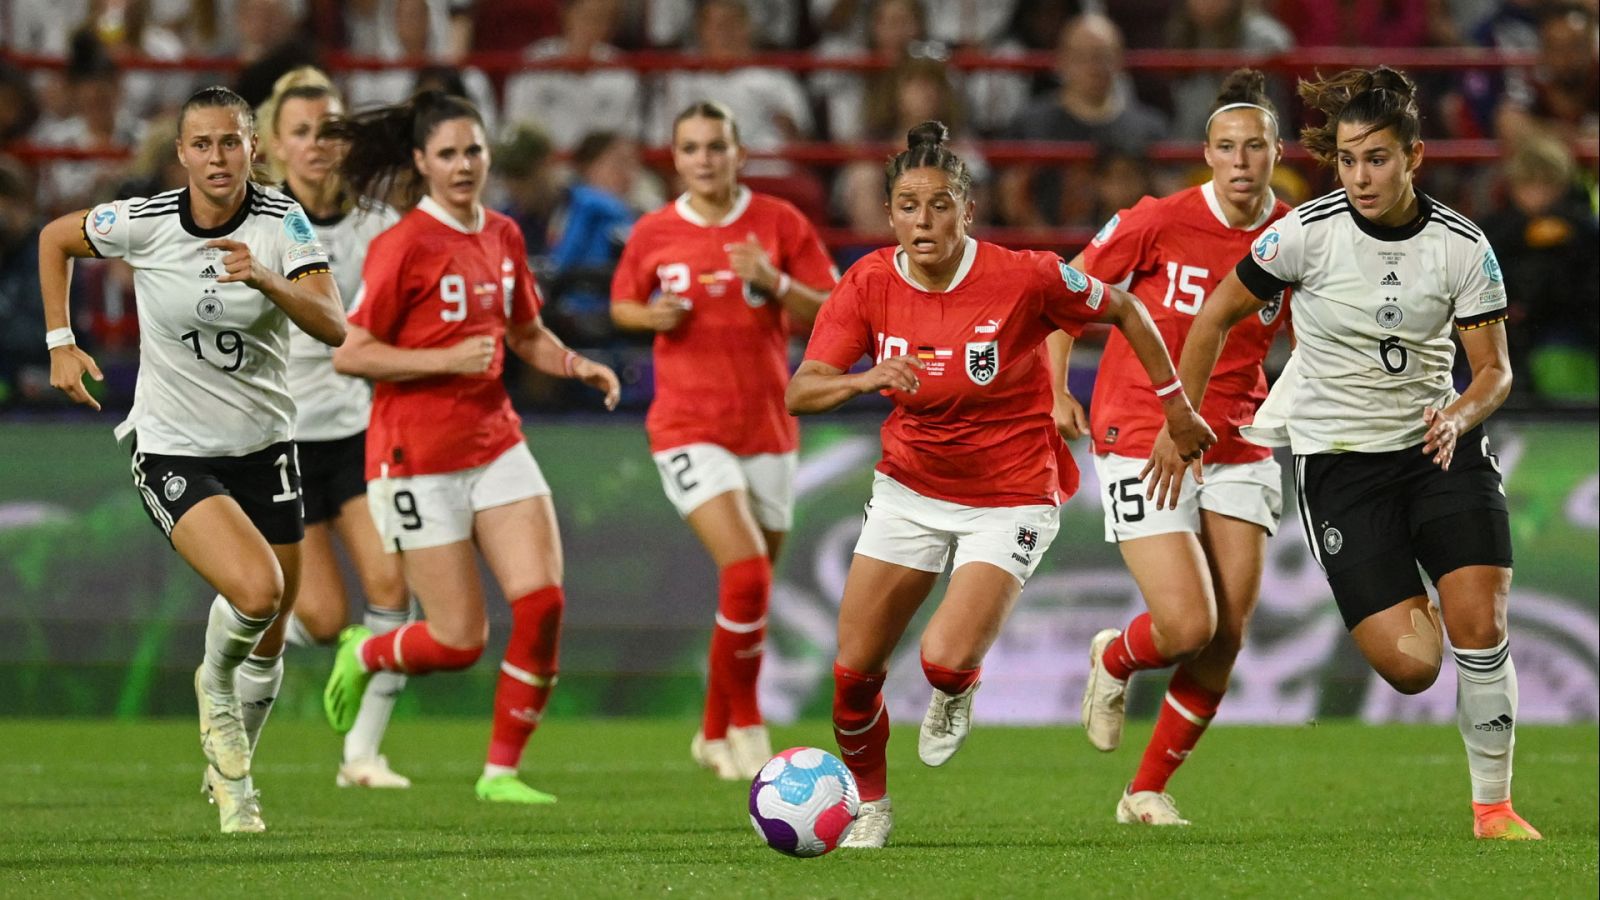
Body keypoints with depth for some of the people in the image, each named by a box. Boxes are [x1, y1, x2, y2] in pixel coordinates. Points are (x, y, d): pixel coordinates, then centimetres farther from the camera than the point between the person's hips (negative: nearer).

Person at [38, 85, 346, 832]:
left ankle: (230, 776, 36)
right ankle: (215, 680, 7)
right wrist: (60, 343, 5)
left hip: (264, 447, 3)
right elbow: (54, 239, 7)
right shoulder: (141, 223, -12)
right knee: (255, 589, -27)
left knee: (266, 648, 10)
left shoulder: (282, 223, -10)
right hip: (173, 454, -3)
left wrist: (265, 279, -37)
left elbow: (333, 327, -21)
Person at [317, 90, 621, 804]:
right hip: (418, 457, -6)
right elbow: (350, 354, -13)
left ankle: (502, 771, 3)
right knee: (460, 643, -4)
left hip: (496, 444, 6)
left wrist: (576, 366, 3)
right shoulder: (404, 246, -12)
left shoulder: (503, 237, 8)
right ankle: (363, 655, 30)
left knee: (543, 603, -11)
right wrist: (448, 359, -21)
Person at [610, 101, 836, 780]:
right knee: (746, 572, -20)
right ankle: (745, 722, -5)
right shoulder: (653, 233, 0)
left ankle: (716, 735, 27)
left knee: (752, 590, 10)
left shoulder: (779, 223, 0)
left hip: (767, 430, 3)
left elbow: (829, 316, -1)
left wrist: (775, 283, -19)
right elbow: (621, 306, 15)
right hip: (688, 430, -3)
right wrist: (652, 316, -7)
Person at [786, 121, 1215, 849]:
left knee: (946, 659, -22)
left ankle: (956, 694, 17)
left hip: (1009, 498, -4)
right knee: (853, 671, 0)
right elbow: (800, 392, -18)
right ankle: (869, 804, 28)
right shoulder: (869, 285, -11)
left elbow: (1123, 310, -4)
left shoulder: (1024, 278, -20)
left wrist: (1175, 405, 2)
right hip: (910, 487, 4)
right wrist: (867, 379, -38)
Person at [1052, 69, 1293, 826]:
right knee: (1189, 626, -15)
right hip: (1142, 443, -4)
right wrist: (1057, 391, -5)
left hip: (1239, 450, 4)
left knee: (1225, 643, -1)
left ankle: (1147, 792, 17)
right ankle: (1113, 659, 22)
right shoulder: (1158, 223, -12)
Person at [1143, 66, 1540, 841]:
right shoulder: (1308, 232, -12)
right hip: (1338, 456, -2)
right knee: (1409, 665, -13)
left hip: (1437, 443, 2)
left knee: (1480, 618, -17)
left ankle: (1493, 806, 1)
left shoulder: (1461, 246, -8)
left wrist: (1461, 415, -25)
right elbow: (1215, 318, 0)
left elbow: (1493, 369, -3)